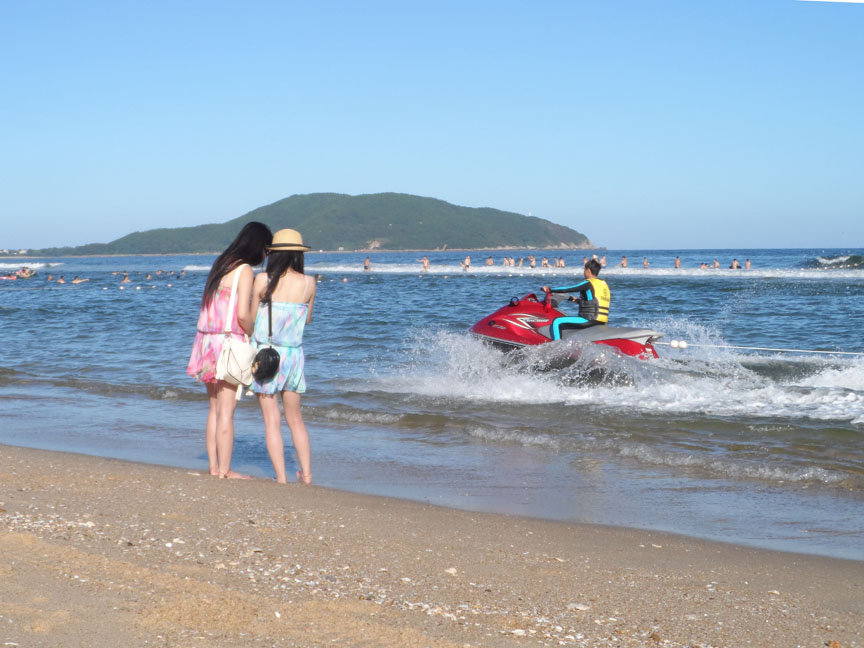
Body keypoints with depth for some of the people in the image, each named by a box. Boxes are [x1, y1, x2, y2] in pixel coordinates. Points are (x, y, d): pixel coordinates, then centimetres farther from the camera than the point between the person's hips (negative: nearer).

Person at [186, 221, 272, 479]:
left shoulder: (221, 265, 14)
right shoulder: (244, 270, -11)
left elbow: (209, 307, 13)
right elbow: (243, 314, -19)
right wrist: (253, 334, -1)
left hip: (207, 340, 8)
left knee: (214, 408, 13)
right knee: (226, 411, -4)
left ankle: (214, 466, 17)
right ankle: (224, 470, 0)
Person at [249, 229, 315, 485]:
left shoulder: (262, 280, -10)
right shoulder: (308, 283, -3)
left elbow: (252, 318, -2)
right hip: (293, 354, 3)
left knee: (271, 420, 3)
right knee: (295, 419, 16)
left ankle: (281, 477, 1)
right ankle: (306, 473, 14)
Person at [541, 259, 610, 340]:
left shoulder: (588, 284, -10)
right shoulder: (604, 284, 15)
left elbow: (568, 288, -11)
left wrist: (550, 290, -2)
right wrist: (578, 300, 35)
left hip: (589, 320, -9)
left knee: (557, 322, -8)